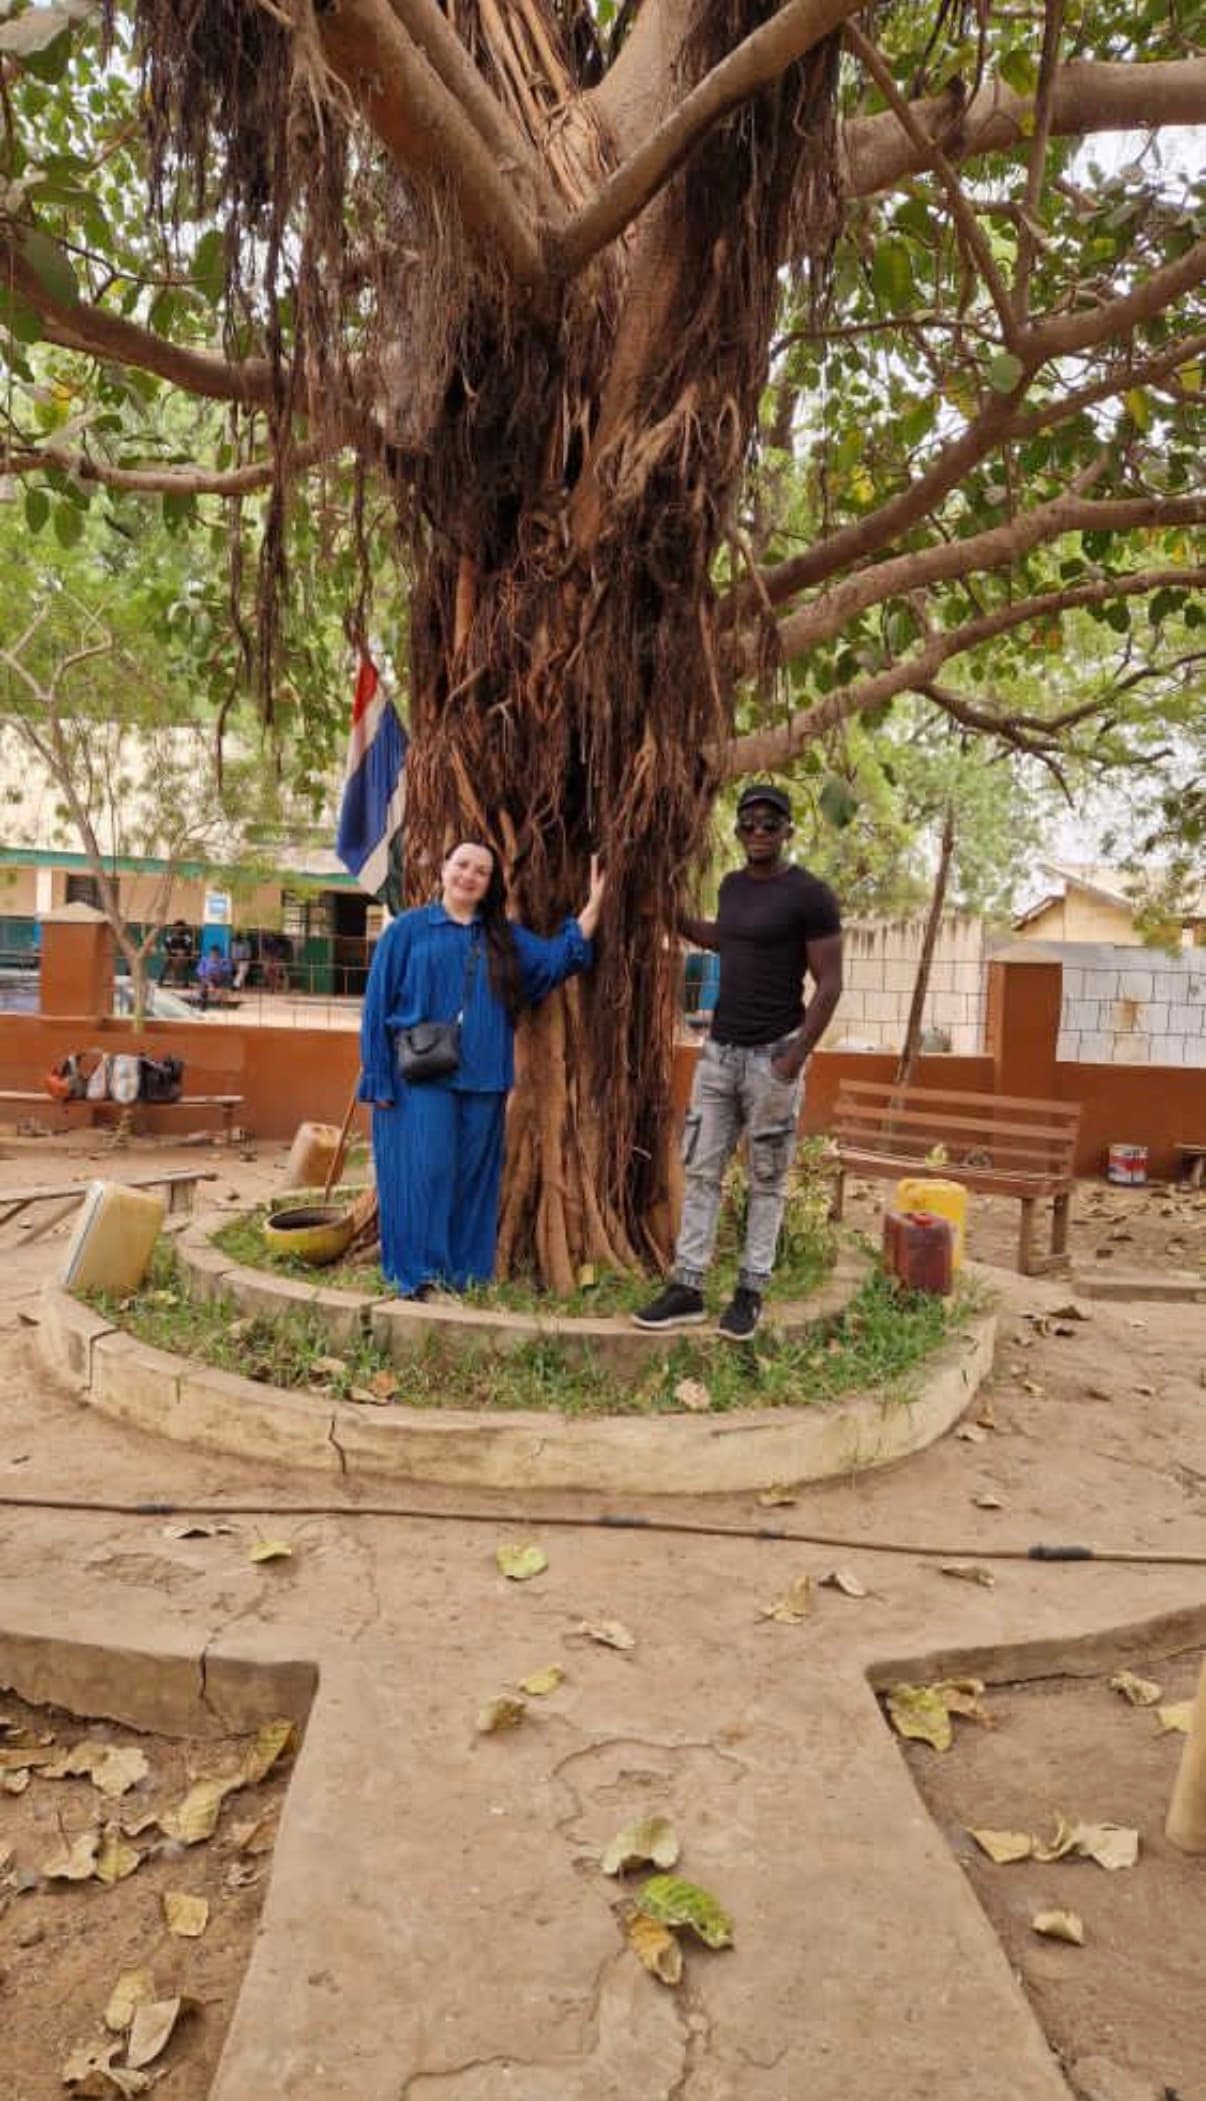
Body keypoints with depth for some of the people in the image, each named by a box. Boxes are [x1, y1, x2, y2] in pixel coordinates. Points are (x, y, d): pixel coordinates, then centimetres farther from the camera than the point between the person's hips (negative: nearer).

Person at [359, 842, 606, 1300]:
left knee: (473, 1175, 6)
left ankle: (464, 1272, 16)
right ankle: (416, 1273, 4)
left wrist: (594, 904, 2)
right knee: (424, 1171, -6)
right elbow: (379, 1002, 1)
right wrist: (378, 1076, -5)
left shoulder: (505, 937, 15)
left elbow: (557, 959, 6)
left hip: (482, 1078, 4)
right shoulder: (409, 929, 4)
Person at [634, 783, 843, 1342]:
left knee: (766, 1181, 4)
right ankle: (687, 1289, 10)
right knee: (701, 1172, 5)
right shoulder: (732, 886, 11)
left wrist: (795, 1057, -18)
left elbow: (829, 984, -12)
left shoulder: (810, 895, -10)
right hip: (718, 1051, 7)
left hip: (772, 1056, -6)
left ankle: (750, 1292, 13)